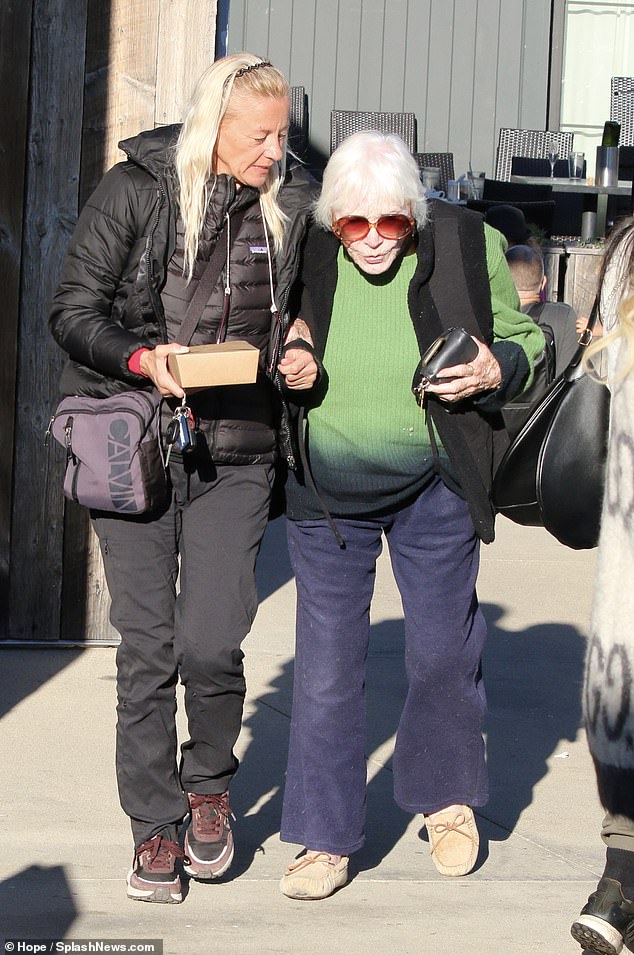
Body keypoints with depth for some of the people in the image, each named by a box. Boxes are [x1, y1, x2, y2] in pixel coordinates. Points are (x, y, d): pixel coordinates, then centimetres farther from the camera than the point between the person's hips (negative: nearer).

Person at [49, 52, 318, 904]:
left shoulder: (290, 209, 5)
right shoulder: (135, 189, -3)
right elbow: (73, 309, -2)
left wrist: (299, 356, 0)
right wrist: (144, 357, -18)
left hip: (236, 457, 1)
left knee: (211, 644, -8)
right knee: (147, 647, 1)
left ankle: (209, 785, 22)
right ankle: (155, 826, 14)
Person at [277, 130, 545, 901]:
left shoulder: (467, 246, -11)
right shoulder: (303, 253, -9)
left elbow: (524, 338, 4)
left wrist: (499, 369, -18)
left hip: (434, 490, 0)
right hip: (325, 493, 1)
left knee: (442, 651, 9)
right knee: (327, 663, 4)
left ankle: (447, 798, 35)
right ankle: (326, 837, 16)